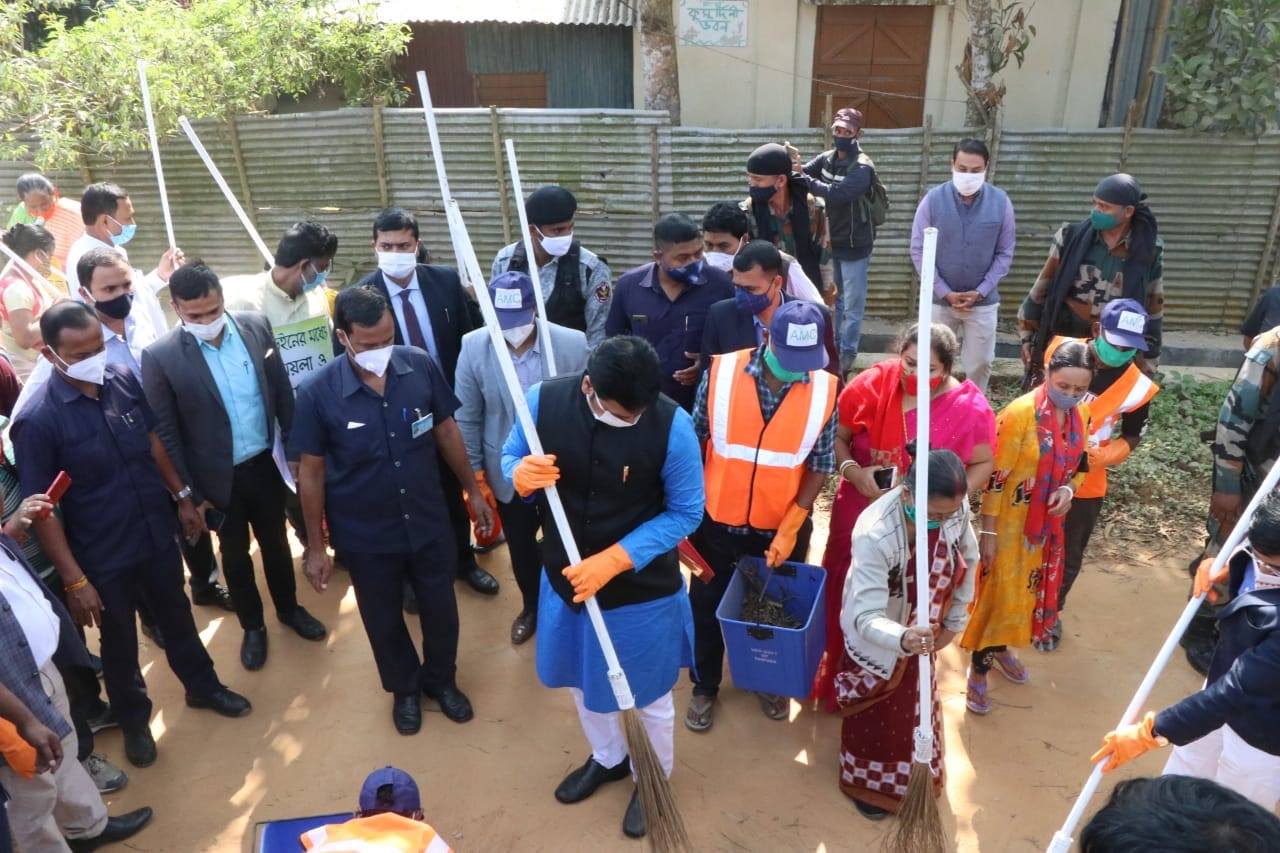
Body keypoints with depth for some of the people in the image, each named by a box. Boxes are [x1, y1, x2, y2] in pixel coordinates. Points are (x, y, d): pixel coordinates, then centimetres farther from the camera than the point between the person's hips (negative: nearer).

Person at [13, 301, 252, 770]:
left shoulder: (124, 381, -10)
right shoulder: (37, 421, -23)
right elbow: (43, 508, -17)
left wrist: (182, 496, 12)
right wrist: (73, 579, -15)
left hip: (157, 534, 4)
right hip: (103, 555, -4)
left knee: (177, 617, 24)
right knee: (119, 643, 18)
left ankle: (202, 686, 49)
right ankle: (134, 720, 44)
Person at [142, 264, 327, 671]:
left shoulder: (256, 326, -9)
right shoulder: (160, 357, -18)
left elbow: (282, 391, 1)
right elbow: (166, 434, -11)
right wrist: (189, 493, -8)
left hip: (266, 463, 3)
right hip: (218, 478, -2)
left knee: (276, 541, 22)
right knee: (234, 555, 18)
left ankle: (289, 608, 46)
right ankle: (252, 626, 40)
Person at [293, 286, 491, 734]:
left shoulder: (420, 365, -16)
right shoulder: (318, 392, -21)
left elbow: (446, 431, -1)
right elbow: (311, 472, -9)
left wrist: (473, 491, 7)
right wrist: (316, 545, -4)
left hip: (429, 522, 2)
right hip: (365, 536, -1)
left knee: (440, 609, 19)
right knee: (383, 620, 20)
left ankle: (441, 679, 49)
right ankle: (404, 688, 49)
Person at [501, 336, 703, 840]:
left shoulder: (671, 425, -27)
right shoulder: (544, 401, -19)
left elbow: (685, 512, -17)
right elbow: (511, 457, -2)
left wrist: (612, 560, -25)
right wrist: (520, 476, -28)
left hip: (641, 588, -3)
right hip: (564, 576, 4)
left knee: (647, 693, 19)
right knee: (584, 679, 27)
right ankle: (607, 758, 57)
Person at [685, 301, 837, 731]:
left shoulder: (824, 391, -13)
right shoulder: (721, 373, -16)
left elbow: (820, 466, -7)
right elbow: (693, 443, -6)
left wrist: (789, 529, -12)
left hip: (783, 526, 1)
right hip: (718, 519, 0)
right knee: (707, 606, 16)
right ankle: (705, 687, 41)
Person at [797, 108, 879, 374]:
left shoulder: (862, 167, -20)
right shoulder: (827, 158, 3)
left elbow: (837, 193, -34)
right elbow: (803, 173, -7)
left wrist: (806, 180, -28)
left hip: (855, 244, -7)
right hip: (835, 240, 7)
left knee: (852, 304, 2)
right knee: (838, 299, 20)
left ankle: (847, 355, 10)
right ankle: (836, 346, 34)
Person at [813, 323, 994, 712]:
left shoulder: (970, 407, -14)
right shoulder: (871, 384, -12)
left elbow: (983, 464, -2)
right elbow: (837, 435, -1)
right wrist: (851, 471, -19)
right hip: (859, 513, 1)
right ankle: (837, 681, 39)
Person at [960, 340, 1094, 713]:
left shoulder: (1081, 414, -3)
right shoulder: (1020, 413, -24)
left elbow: (1080, 464, 11)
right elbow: (995, 477, -20)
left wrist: (1068, 489, -12)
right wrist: (988, 532, -18)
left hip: (1048, 524, 7)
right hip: (1009, 523, -6)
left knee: (1029, 590, 21)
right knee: (999, 592, 3)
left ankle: (1000, 648, 44)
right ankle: (978, 669, 20)